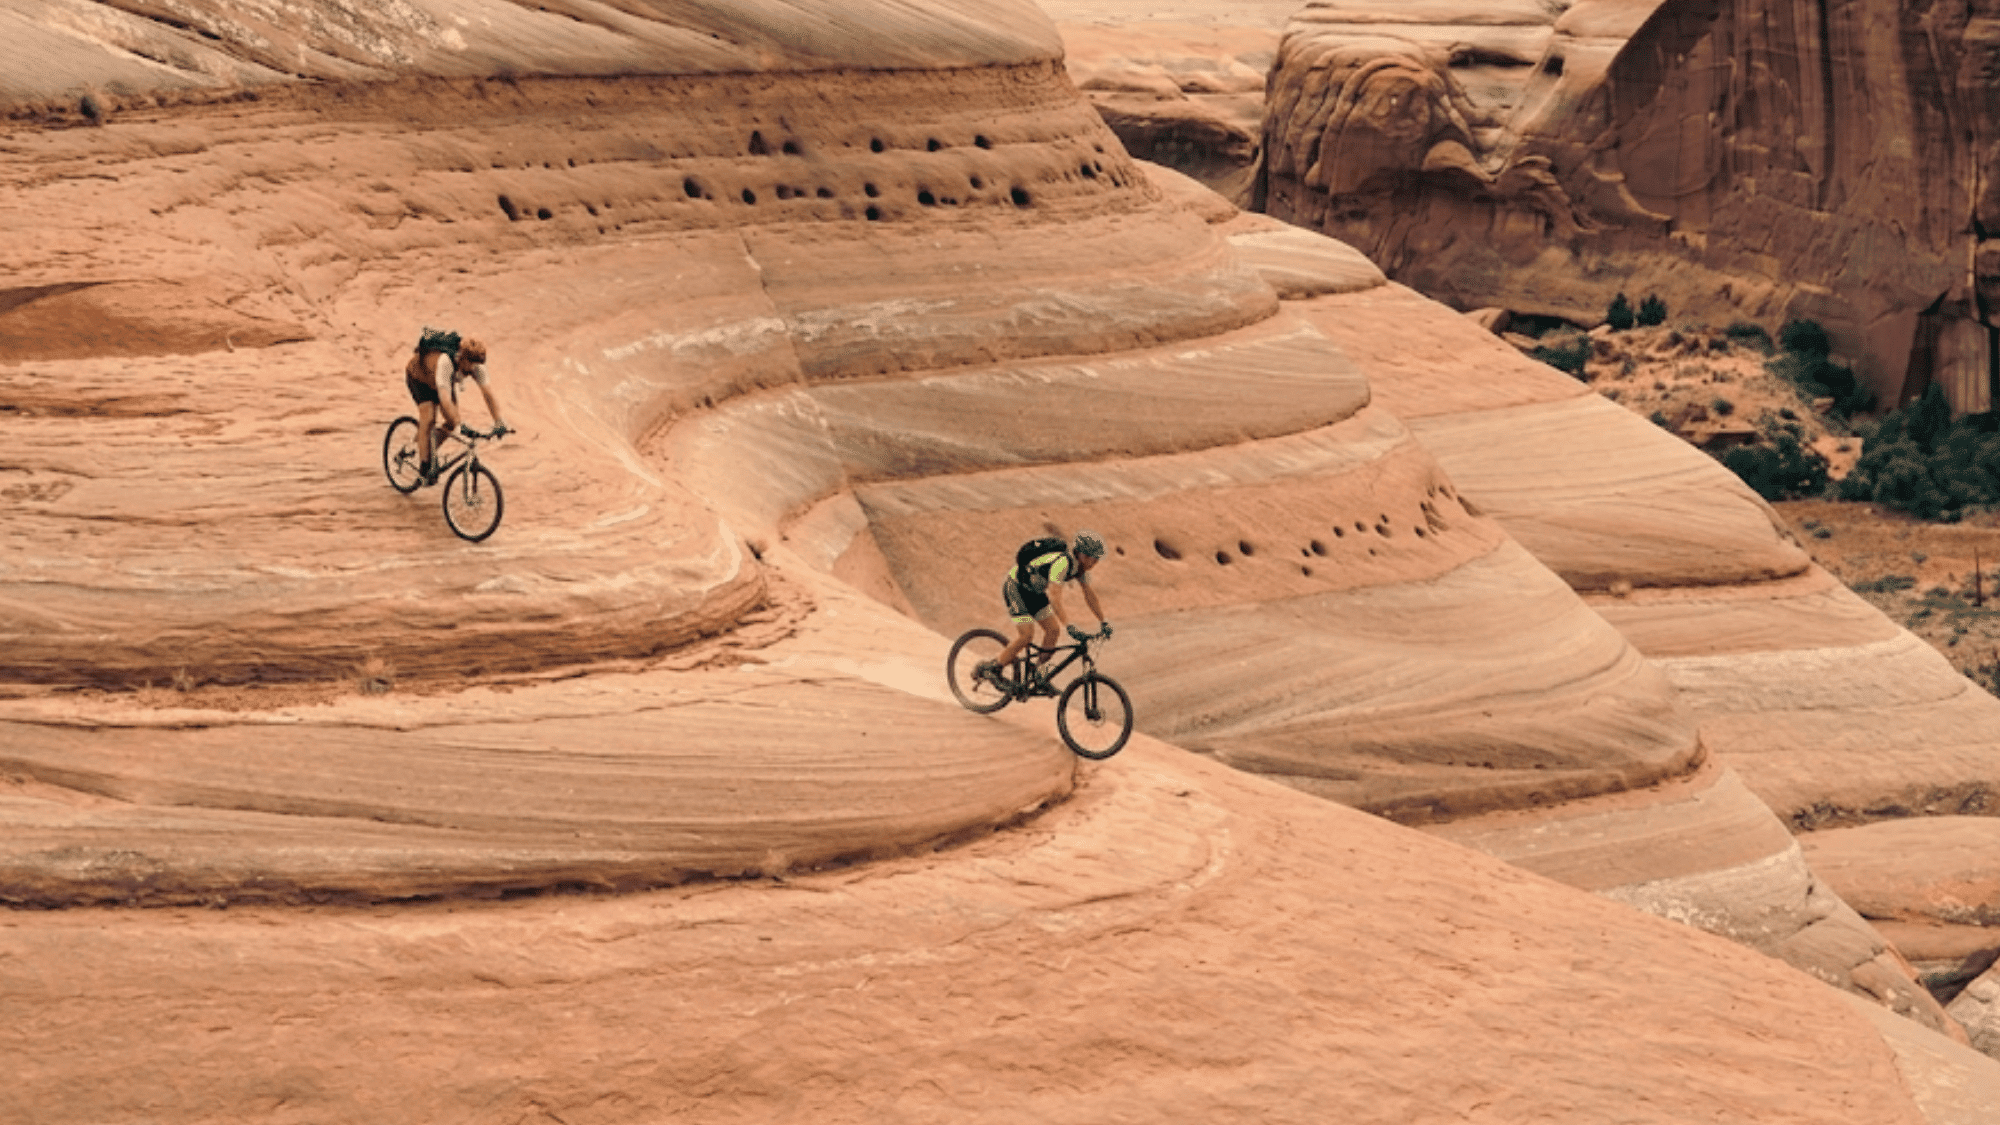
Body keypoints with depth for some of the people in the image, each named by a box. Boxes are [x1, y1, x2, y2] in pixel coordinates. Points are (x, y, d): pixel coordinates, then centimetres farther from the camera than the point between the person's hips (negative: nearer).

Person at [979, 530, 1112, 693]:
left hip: (1034, 592, 9)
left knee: (1053, 630, -3)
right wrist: (1070, 627, -49)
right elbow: (1054, 596, -42)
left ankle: (1038, 676, 9)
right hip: (1015, 587, -9)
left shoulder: (1082, 565, -8)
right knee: (1026, 634, -19)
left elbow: (1089, 595, 3)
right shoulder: (1062, 562, -35)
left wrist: (1103, 622, -2)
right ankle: (986, 669, -7)